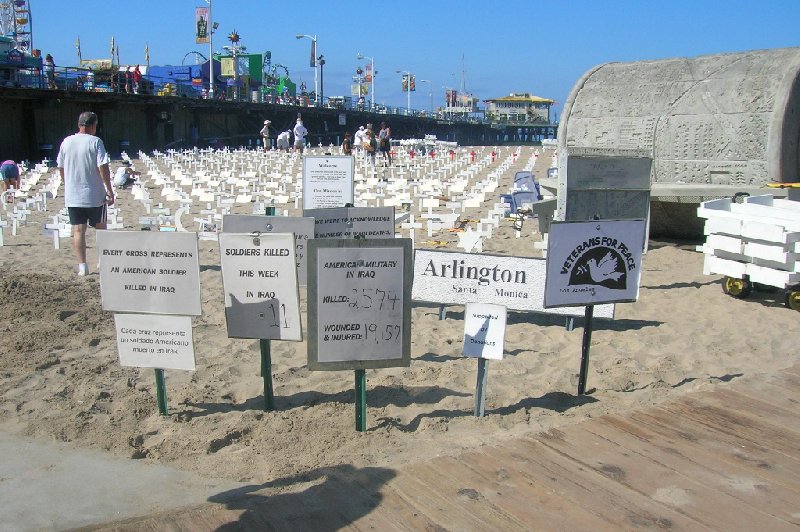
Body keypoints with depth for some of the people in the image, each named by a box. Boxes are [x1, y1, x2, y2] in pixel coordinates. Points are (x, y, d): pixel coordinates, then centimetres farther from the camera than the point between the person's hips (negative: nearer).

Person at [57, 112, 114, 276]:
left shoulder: (66, 142, 4)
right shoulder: (95, 142, -9)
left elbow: (61, 168, 11)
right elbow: (102, 167, -15)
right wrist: (109, 190, -10)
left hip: (72, 196, 3)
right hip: (95, 195, -3)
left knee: (78, 230, 4)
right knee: (100, 227, 13)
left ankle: (82, 266, 3)